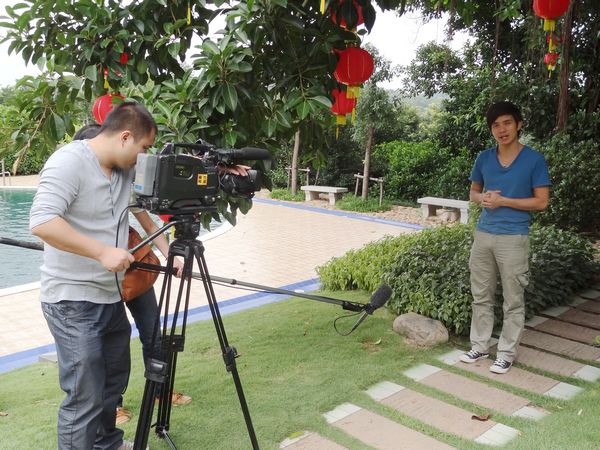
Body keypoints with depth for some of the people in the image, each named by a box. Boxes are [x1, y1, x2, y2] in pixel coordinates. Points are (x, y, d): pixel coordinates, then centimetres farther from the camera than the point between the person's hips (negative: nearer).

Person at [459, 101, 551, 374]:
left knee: (513, 302, 5)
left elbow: (541, 202, -7)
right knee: (481, 297, 13)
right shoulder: (484, 159, 6)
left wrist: (503, 201, -15)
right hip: (483, 235, 5)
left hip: (513, 238, -4)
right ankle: (480, 347, 26)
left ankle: (506, 354, 18)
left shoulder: (534, 160, -6)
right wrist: (482, 198, -6)